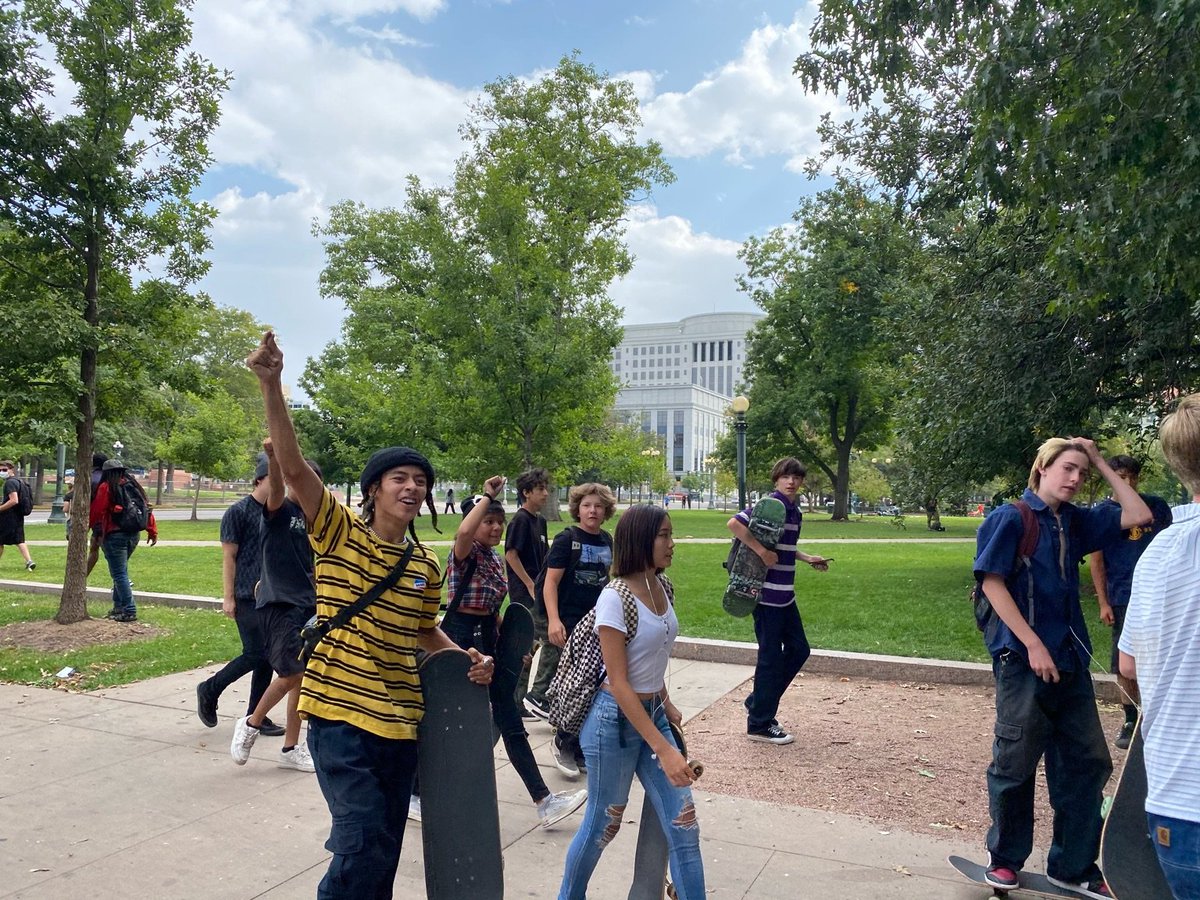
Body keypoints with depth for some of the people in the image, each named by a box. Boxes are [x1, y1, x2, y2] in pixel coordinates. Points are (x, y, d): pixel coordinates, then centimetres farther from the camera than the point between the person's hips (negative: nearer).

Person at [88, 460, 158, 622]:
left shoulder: (106, 487, -6)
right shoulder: (133, 485, 10)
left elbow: (96, 511, -5)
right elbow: (146, 507, 9)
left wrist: (90, 526, 13)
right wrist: (153, 531, 13)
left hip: (114, 535, -6)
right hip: (134, 535, 6)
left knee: (119, 574, -3)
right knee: (121, 571, 18)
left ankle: (130, 611, -7)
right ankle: (119, 607, 22)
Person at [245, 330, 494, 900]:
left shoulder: (425, 566, 6)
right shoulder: (339, 533, -7)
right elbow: (293, 467, -21)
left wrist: (464, 659, 1)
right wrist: (271, 386, -33)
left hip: (400, 723, 5)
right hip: (340, 714, -5)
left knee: (383, 852, 16)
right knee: (364, 843, -10)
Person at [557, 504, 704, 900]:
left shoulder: (662, 586, 1)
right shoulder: (615, 597, -21)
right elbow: (618, 683, -22)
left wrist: (666, 704, 14)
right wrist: (663, 749, -23)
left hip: (652, 713, 7)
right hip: (615, 721, -6)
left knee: (684, 826, 5)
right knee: (602, 825, 12)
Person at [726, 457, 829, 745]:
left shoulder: (796, 513, 13)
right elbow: (734, 523, -24)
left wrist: (807, 558, 15)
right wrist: (761, 551, -25)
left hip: (785, 595, 9)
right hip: (766, 594, -9)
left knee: (798, 650, 15)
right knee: (771, 657, 0)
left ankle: (758, 704, 27)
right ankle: (759, 724, 15)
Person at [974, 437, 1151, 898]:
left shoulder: (1075, 522, 11)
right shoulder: (1011, 518, -9)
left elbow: (1138, 515, 8)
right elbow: (992, 582, -14)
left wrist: (1102, 462, 5)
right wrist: (1034, 645, -18)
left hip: (1069, 660, 7)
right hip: (1024, 660, -7)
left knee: (1087, 762, 10)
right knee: (1016, 764, 5)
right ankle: (1005, 859, 23)